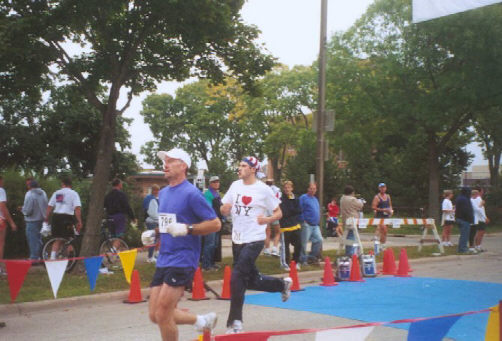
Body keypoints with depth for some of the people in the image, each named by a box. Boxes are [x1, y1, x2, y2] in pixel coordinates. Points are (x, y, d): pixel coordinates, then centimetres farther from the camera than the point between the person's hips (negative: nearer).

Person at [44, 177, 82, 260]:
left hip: (56, 217, 4)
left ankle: (52, 257, 6)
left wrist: (46, 219, 17)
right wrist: (79, 222, -9)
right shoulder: (74, 193, 2)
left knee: (57, 240, 15)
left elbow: (49, 207, 10)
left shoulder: (56, 193, 12)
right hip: (67, 217, -4)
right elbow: (77, 208, -10)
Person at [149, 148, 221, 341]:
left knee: (162, 314, -9)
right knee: (155, 315, 9)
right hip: (163, 259, 8)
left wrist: (186, 229, -21)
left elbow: (215, 224, -11)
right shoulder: (162, 193, 13)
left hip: (182, 259, -8)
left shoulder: (191, 193, -11)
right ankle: (202, 321, 28)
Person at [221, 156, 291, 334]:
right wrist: (226, 208, -12)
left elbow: (278, 213, -2)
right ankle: (282, 284, 40)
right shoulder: (235, 185, 6)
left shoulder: (264, 189, -8)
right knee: (252, 280, 15)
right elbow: (224, 210, 11)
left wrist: (266, 220, -21)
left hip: (254, 240, -6)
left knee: (237, 279, -12)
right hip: (237, 239, 6)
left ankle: (235, 323, 1)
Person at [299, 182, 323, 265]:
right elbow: (299, 210, -14)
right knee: (304, 242, -4)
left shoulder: (315, 199, 19)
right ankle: (303, 260, 5)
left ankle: (312, 257, 17)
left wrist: (318, 219, 18)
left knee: (319, 240, 5)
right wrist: (303, 220, -16)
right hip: (306, 224, -8)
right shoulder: (303, 198, -7)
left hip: (315, 225, 8)